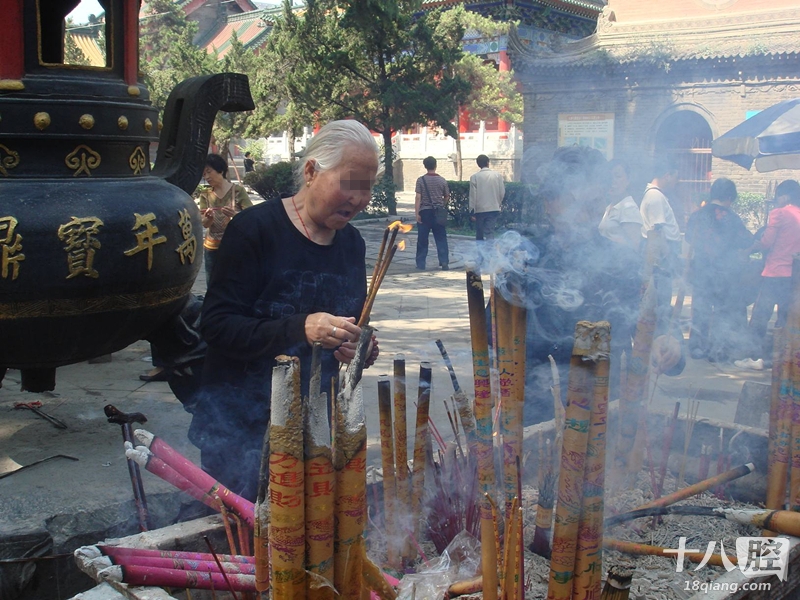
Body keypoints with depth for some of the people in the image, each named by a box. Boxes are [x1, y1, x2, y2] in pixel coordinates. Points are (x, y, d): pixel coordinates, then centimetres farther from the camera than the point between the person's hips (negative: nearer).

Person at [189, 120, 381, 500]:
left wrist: (357, 349, -4)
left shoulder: (351, 243, 8)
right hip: (242, 426, -5)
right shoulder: (255, 229, -11)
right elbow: (215, 325, -18)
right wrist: (301, 329, -30)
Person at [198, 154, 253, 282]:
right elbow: (204, 224, -2)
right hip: (212, 249, 4)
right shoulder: (205, 195, 4)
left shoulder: (238, 191, -7)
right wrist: (209, 218, -25)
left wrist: (235, 215, -29)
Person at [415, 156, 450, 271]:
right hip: (439, 213, 1)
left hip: (425, 212, -1)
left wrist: (417, 213, -8)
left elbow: (418, 198, -9)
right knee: (441, 239, 5)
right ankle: (444, 262, 0)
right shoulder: (442, 180, 1)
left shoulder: (421, 180, -5)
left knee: (422, 239, 5)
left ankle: (421, 264, 8)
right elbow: (447, 197, 8)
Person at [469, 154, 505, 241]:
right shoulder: (497, 175, -1)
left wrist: (471, 209, 0)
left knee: (479, 234, 12)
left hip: (480, 209, -1)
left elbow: (473, 194, -6)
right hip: (494, 208, 1)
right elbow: (502, 192, 2)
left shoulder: (475, 177, -6)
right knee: (490, 233, -3)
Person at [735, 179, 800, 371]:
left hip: (775, 273, -6)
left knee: (759, 317, -1)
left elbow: (766, 242, -11)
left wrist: (749, 248, 4)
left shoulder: (779, 213, -7)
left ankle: (756, 357, -2)